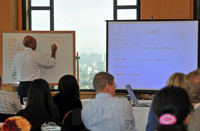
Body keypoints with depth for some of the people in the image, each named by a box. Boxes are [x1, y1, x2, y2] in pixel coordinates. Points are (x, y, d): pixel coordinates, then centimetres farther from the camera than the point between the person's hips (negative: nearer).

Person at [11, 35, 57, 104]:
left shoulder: (17, 56, 8)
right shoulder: (36, 55, -8)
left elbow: (13, 74, 14)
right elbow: (51, 64, 6)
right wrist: (53, 52, 19)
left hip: (21, 87, 6)